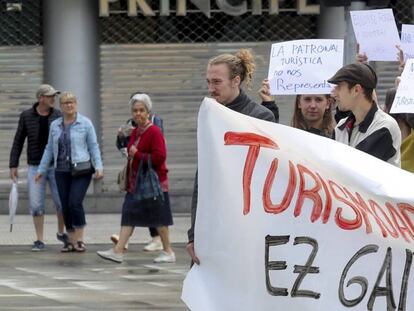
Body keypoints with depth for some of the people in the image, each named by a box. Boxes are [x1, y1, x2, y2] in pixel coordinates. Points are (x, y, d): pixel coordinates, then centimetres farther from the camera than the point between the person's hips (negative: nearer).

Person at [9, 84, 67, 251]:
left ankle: (61, 232, 21)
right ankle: (39, 240, 9)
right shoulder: (26, 116, -1)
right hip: (35, 167, 0)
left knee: (62, 202, -4)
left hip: (56, 167, 0)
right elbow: (18, 142, 5)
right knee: (36, 205, -1)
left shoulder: (59, 116, -1)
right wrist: (13, 165, 1)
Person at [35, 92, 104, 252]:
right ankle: (71, 241, 11)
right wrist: (41, 169, 14)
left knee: (75, 203, -17)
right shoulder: (55, 125, 11)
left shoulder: (85, 123, 0)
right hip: (62, 171, 4)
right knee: (65, 207, 3)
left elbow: (93, 147, 0)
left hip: (81, 170, -4)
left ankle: (80, 239, -7)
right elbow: (50, 149, 16)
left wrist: (99, 167, -10)